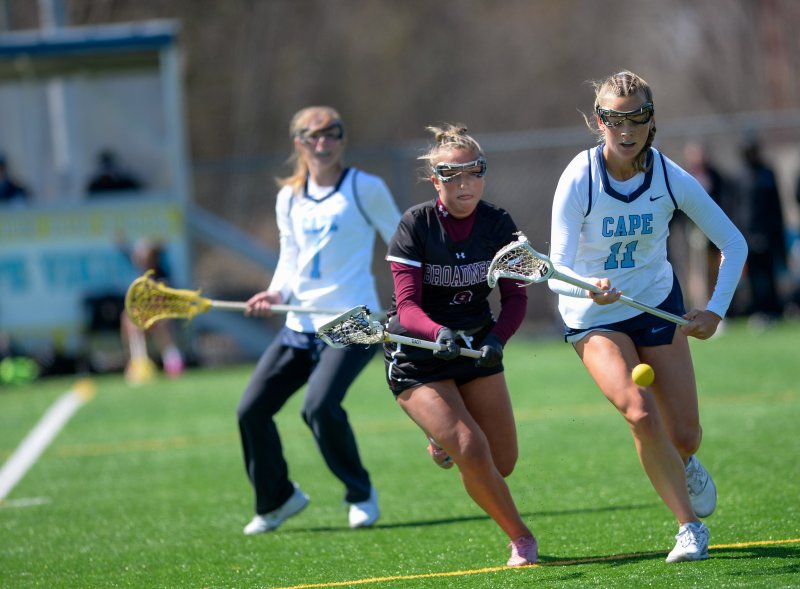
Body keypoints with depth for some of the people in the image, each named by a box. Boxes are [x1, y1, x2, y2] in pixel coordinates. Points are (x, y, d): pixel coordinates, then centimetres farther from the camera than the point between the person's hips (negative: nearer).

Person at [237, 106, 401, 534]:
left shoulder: (365, 189, -3)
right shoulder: (288, 199, 11)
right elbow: (290, 258, 13)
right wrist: (277, 293, -6)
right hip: (300, 325, 6)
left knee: (320, 406, -26)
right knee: (251, 411, 1)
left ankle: (361, 494, -3)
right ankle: (276, 500, 22)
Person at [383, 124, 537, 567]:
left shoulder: (498, 226, -7)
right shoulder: (415, 225, -17)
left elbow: (515, 297, -5)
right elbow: (407, 305, -21)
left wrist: (496, 337, -26)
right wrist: (438, 332, -41)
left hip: (476, 346, 4)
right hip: (416, 359, -4)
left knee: (503, 463, 5)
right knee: (472, 452, -20)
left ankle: (444, 437, 39)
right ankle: (520, 538, 0)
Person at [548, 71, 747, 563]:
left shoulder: (670, 178, -16)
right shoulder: (579, 180, -23)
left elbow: (734, 244, -5)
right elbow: (558, 273, -22)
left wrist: (716, 311, -13)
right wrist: (590, 287, -43)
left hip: (658, 303, 2)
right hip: (594, 318, -2)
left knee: (684, 438, 2)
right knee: (641, 414, -24)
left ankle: (682, 465, 41)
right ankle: (691, 527, -11)